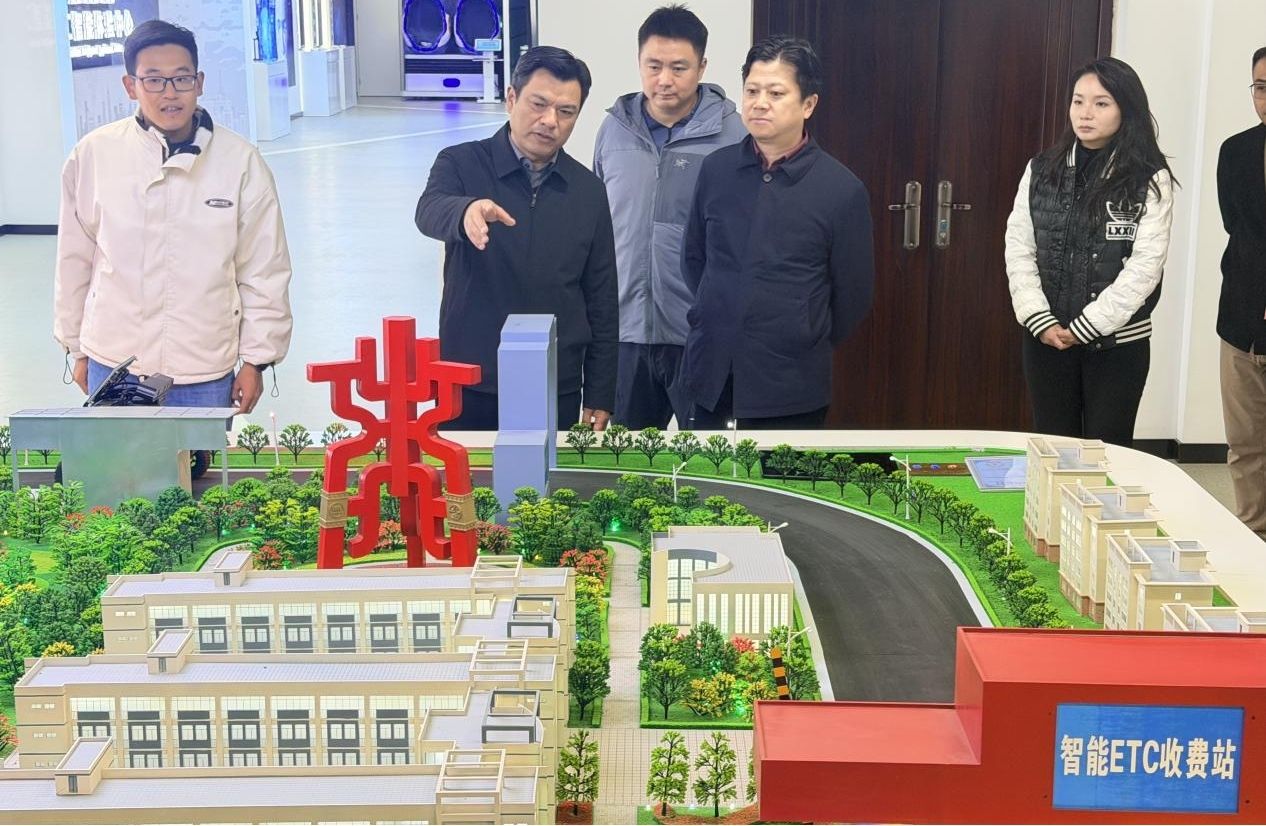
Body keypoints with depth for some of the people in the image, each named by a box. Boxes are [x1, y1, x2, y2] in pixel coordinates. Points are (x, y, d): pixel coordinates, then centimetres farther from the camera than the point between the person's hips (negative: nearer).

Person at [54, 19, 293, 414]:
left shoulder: (241, 161, -6)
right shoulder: (93, 155, -4)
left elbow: (265, 271, 0)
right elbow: (74, 261, 6)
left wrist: (257, 359, 1)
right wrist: (76, 349, 12)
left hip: (205, 375, -1)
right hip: (112, 365, 1)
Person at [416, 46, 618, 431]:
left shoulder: (588, 190, 7)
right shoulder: (461, 164, -1)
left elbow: (601, 299, 9)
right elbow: (429, 213, -23)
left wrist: (599, 396, 6)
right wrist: (466, 211, -47)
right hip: (471, 388, -2)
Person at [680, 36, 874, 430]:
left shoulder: (843, 189, -7)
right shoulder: (716, 169, 3)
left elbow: (853, 294, 1)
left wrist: (806, 347, 9)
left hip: (790, 384, -3)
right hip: (709, 371, 3)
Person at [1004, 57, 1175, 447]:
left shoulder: (1149, 180, -6)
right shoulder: (1041, 170, 4)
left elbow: (1145, 265, -11)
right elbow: (1018, 249, 2)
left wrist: (1085, 327, -14)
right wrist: (1040, 321, -9)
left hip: (1118, 342, -3)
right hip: (1046, 338, 3)